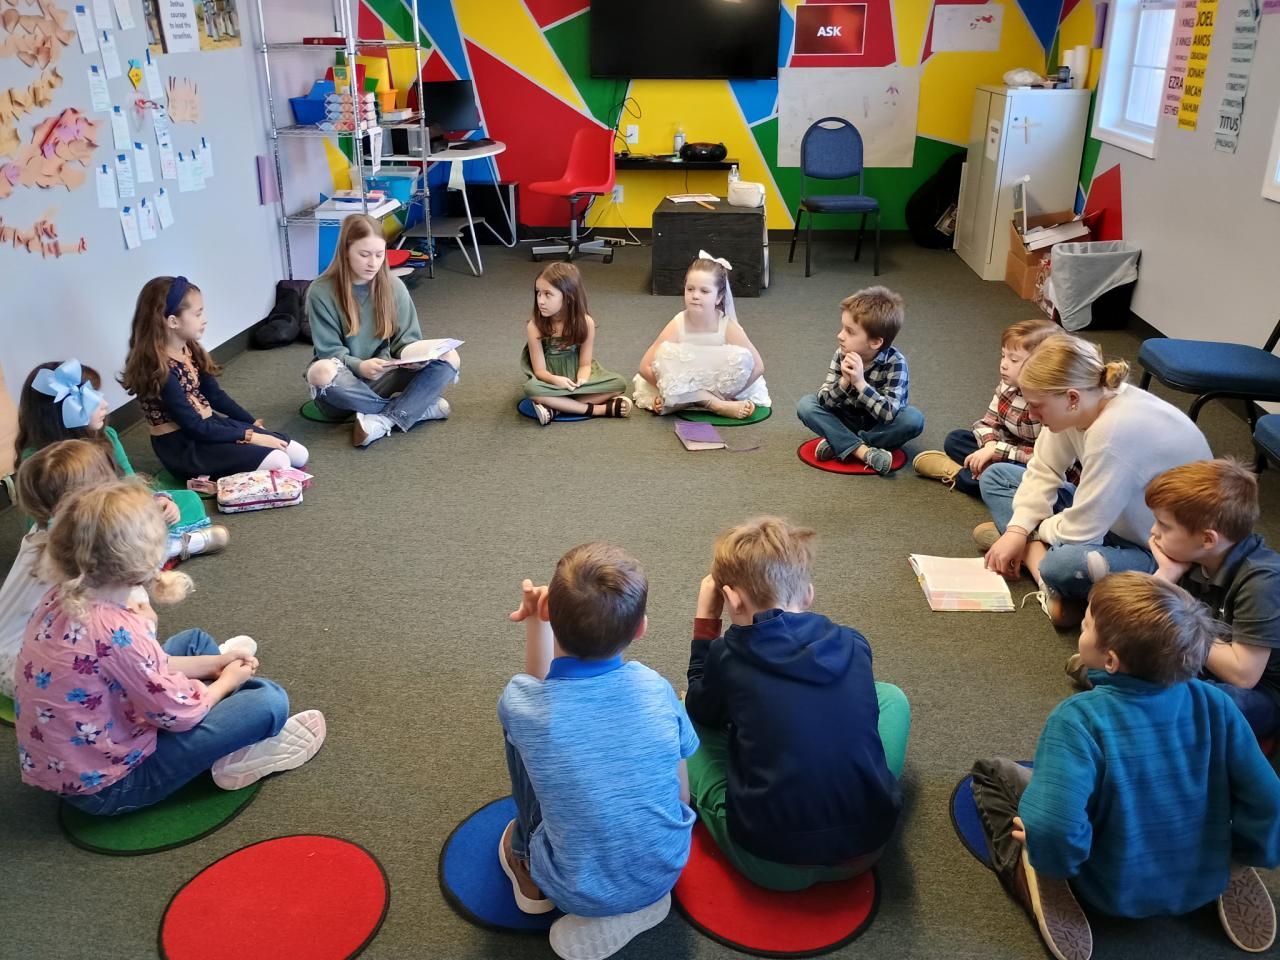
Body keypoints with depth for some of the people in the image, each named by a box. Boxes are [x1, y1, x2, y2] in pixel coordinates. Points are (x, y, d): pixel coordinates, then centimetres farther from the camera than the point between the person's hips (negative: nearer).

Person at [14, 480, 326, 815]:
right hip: (107, 786, -9)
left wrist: (214, 664, 8)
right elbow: (180, 713, -21)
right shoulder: (116, 632, -34)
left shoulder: (62, 598, -8)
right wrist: (227, 680, -1)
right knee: (270, 700, -12)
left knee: (194, 640, 20)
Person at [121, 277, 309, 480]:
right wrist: (249, 436, -20)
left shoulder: (189, 350, 4)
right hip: (184, 447, -8)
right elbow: (194, 427, -22)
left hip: (210, 424, 9)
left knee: (299, 455, -2)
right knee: (278, 464, -23)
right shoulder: (159, 370, -23)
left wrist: (254, 424, 6)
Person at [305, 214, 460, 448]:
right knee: (321, 372, -39)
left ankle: (385, 420, -32)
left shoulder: (394, 286, 0)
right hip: (347, 381, -2)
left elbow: (407, 340, 1)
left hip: (384, 378, 2)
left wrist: (412, 357, -23)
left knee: (448, 358, -19)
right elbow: (329, 351, -11)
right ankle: (418, 406, -26)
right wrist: (359, 366, -32)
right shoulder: (321, 292, -9)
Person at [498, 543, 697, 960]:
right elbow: (683, 792, -3)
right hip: (666, 872, 2)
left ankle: (532, 877, 28)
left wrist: (535, 620, -1)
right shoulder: (656, 688, -17)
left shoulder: (520, 703, -23)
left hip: (577, 892, -2)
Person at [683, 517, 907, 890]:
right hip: (865, 851, 3)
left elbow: (702, 709, 13)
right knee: (889, 695, 25)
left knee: (682, 711, 16)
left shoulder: (728, 655, -9)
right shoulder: (853, 646, 0)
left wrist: (705, 619, 15)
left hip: (770, 865, -2)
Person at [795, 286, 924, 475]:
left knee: (914, 419, -32)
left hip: (879, 425, -3)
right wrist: (844, 381, -38)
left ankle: (840, 445, -24)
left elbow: (889, 414, -35)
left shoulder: (895, 362, -26)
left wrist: (860, 382, -43)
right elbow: (823, 401, -19)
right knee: (805, 405, -18)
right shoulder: (842, 355, -16)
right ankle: (864, 451, -29)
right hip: (847, 420, 3)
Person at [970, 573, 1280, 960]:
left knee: (991, 771, 11)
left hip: (1112, 892, -4)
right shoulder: (1215, 703, -16)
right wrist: (1243, 855, 7)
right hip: (1203, 883, 4)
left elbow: (1055, 832, -37)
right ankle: (1230, 878, 12)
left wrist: (1046, 853, -15)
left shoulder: (1078, 718, -30)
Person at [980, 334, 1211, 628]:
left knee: (1063, 566, -41)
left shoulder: (1116, 432, -36)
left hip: (1163, 553, -9)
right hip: (1106, 514, 9)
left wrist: (1038, 527, -7)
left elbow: (1078, 531, -28)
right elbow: (1043, 470, 1)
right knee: (996, 476, 6)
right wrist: (1018, 529, -10)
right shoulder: (1080, 403, -13)